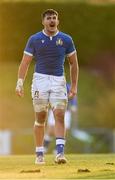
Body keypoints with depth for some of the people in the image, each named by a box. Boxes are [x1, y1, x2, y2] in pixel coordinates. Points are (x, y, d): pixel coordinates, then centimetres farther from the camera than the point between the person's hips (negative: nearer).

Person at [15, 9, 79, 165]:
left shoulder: (66, 40, 4)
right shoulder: (34, 39, 2)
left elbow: (73, 63, 11)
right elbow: (25, 62, 3)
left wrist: (74, 86, 9)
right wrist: (20, 83, -7)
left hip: (58, 81, 0)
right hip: (40, 79, 0)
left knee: (59, 115, -13)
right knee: (40, 117, 3)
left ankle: (60, 152, -20)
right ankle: (39, 154, 12)